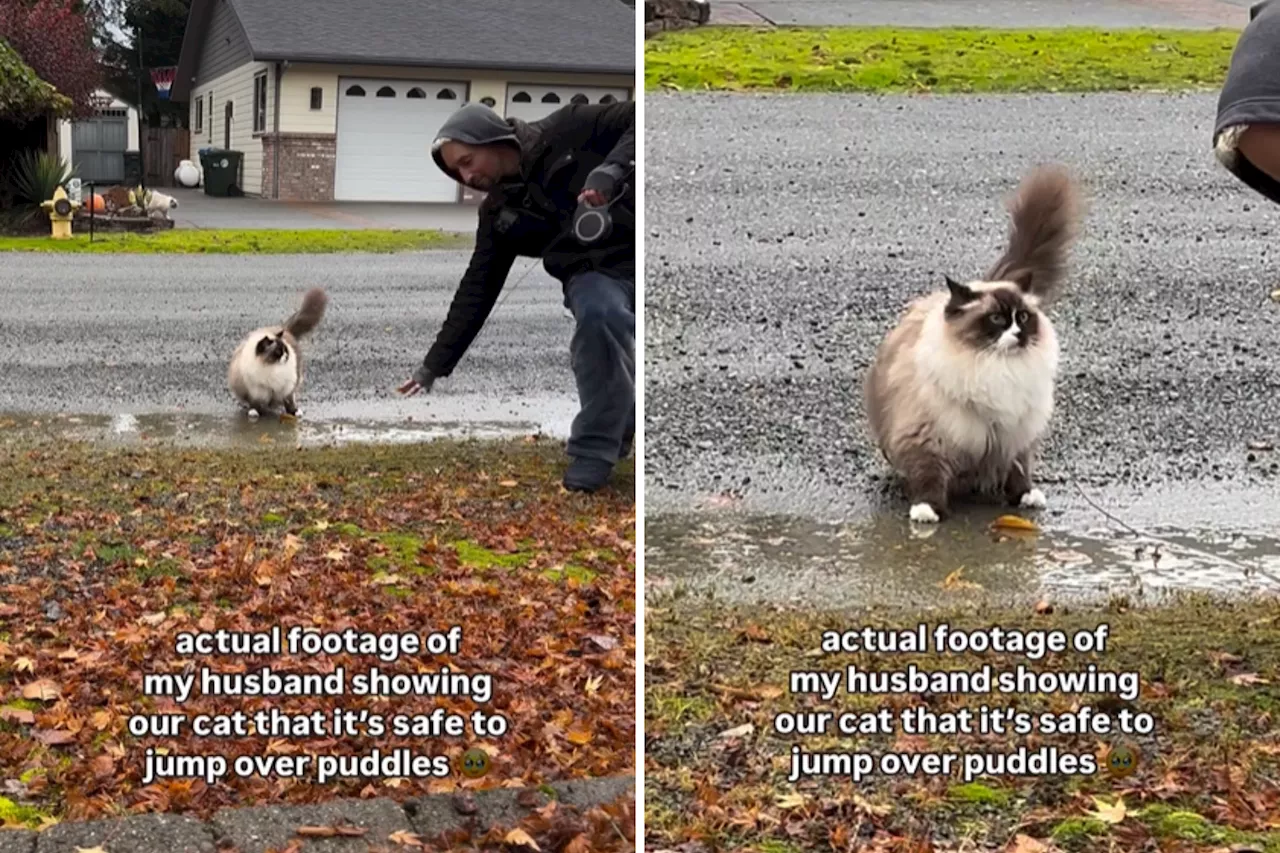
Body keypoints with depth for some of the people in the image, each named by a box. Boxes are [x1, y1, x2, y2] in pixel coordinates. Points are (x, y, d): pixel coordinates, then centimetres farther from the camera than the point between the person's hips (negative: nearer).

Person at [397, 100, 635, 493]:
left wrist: (612, 169, -21)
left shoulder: (569, 129, 1)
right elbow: (476, 289, 13)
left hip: (633, 248, -1)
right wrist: (434, 365, 10)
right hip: (593, 272, 1)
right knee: (601, 316, -32)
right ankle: (594, 451, -18)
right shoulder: (500, 213, 11)